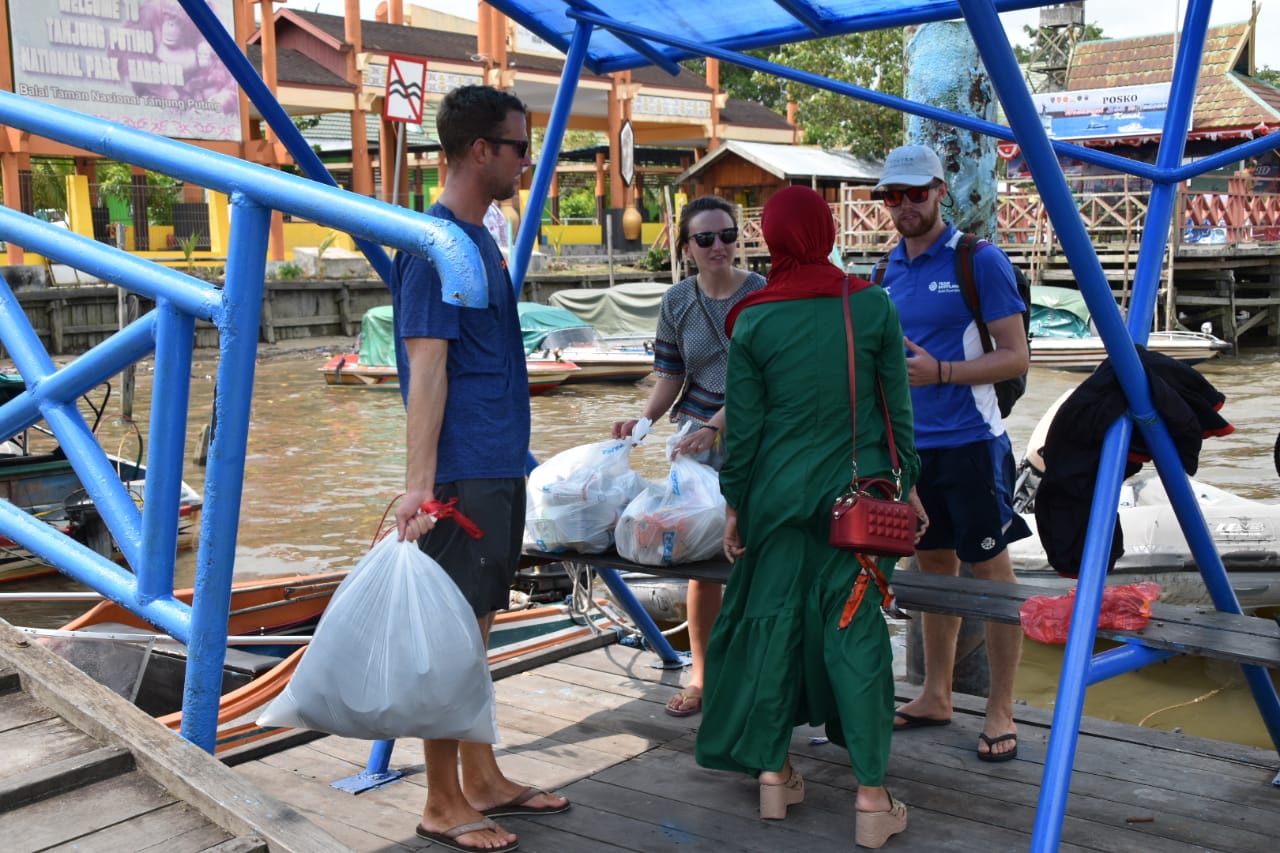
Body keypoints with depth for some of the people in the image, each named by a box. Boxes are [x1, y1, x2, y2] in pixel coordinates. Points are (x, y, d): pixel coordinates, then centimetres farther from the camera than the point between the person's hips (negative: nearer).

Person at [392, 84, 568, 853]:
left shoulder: (480, 240, 15)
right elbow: (426, 372, -19)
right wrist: (420, 485, -21)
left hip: (500, 472, 9)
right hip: (462, 479, -9)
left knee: (475, 631, 15)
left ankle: (483, 780, 26)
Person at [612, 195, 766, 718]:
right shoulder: (677, 302, 4)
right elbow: (670, 375, 8)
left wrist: (714, 426, -24)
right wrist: (643, 419, -9)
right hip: (696, 441, 4)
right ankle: (701, 675, 19)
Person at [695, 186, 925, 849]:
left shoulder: (754, 322, -5)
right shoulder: (873, 306, -5)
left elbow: (743, 427, -1)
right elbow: (898, 408, 0)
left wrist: (735, 504, 8)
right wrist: (907, 481, 11)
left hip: (778, 494, 0)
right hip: (858, 494, 0)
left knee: (773, 619, 12)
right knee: (856, 627, 5)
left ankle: (773, 769, 21)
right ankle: (871, 794, 6)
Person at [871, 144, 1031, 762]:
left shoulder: (980, 261, -9)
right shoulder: (887, 269, 10)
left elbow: (1015, 356, -12)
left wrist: (938, 372, -22)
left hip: (970, 440, -6)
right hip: (911, 443, 6)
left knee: (991, 572, 0)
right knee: (932, 565, 14)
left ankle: (1000, 712, 9)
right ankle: (936, 696, 26)